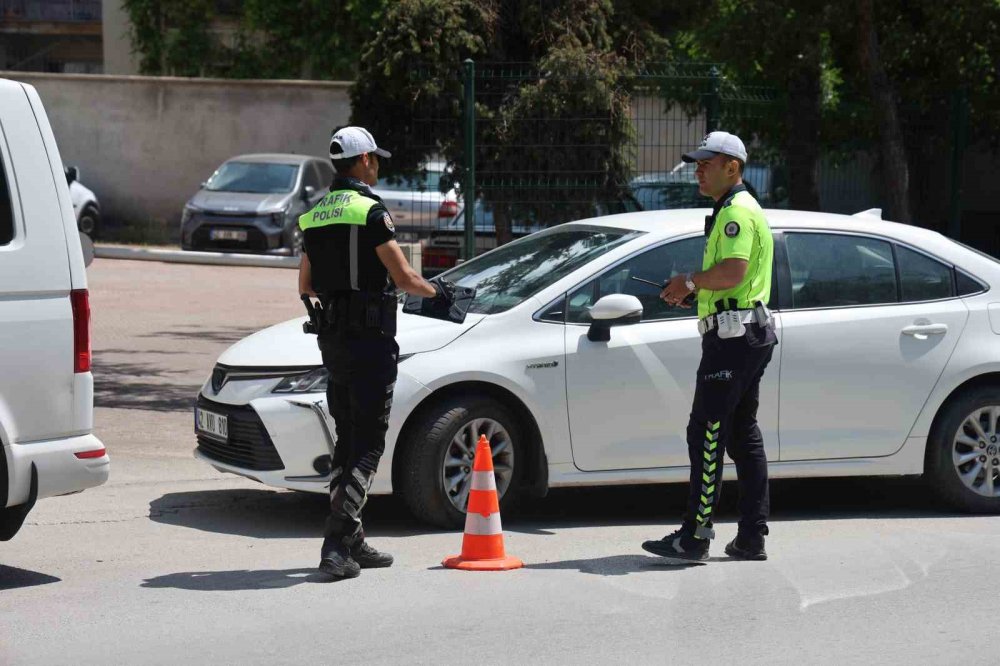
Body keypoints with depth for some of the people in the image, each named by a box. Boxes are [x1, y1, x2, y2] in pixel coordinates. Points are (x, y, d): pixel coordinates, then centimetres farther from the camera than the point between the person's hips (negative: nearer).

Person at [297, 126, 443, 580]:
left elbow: (305, 287, 19)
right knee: (367, 446, -6)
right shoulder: (370, 211, -12)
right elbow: (405, 278, -14)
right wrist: (434, 291, 6)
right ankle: (337, 546, -14)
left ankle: (352, 543, 17)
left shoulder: (314, 217, 12)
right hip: (370, 338, -8)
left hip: (331, 337, 8)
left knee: (347, 441, 15)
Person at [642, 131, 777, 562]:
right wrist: (692, 290, 15)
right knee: (743, 435, 10)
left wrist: (690, 281, -12)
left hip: (733, 336, -11)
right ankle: (751, 538, 11)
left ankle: (695, 536, -11)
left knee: (707, 433, -10)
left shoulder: (738, 212, -12)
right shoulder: (735, 210, 22)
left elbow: (733, 271, -27)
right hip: (750, 334, 11)